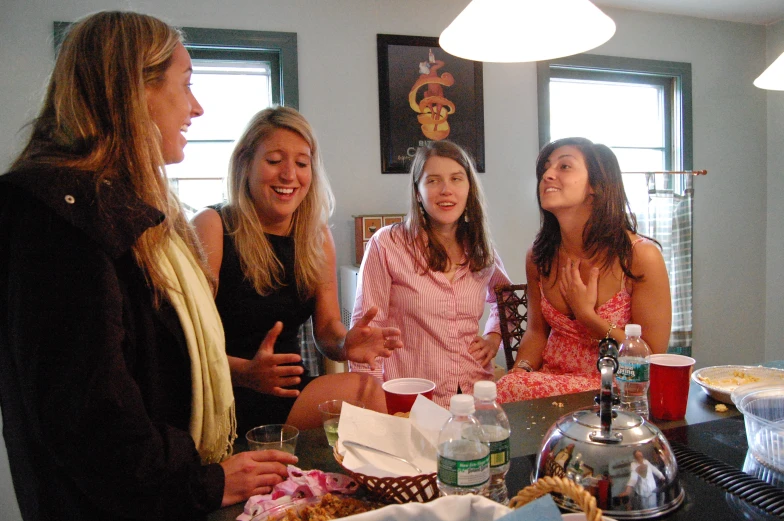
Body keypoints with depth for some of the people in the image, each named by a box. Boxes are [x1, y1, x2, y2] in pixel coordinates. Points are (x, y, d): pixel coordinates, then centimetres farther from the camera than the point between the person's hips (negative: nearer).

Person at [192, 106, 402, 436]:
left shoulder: (318, 237, 6)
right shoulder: (211, 227, -11)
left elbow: (326, 327, 7)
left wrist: (345, 344, -17)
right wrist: (246, 372, -34)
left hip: (289, 389, 6)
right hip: (222, 401, -5)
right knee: (364, 394, -24)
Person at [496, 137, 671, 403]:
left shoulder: (641, 256, -15)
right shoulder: (538, 256, -1)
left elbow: (653, 358, -10)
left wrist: (586, 314, -15)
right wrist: (519, 371, -10)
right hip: (551, 379, 5)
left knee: (514, 391, -31)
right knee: (508, 386, -28)